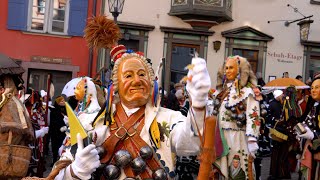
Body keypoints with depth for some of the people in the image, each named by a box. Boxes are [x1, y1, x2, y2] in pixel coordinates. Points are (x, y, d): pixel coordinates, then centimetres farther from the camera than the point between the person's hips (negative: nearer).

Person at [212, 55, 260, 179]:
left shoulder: (247, 92, -7)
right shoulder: (222, 91, 14)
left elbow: (253, 118, -14)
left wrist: (251, 147, -20)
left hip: (238, 139, -6)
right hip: (220, 138, 6)